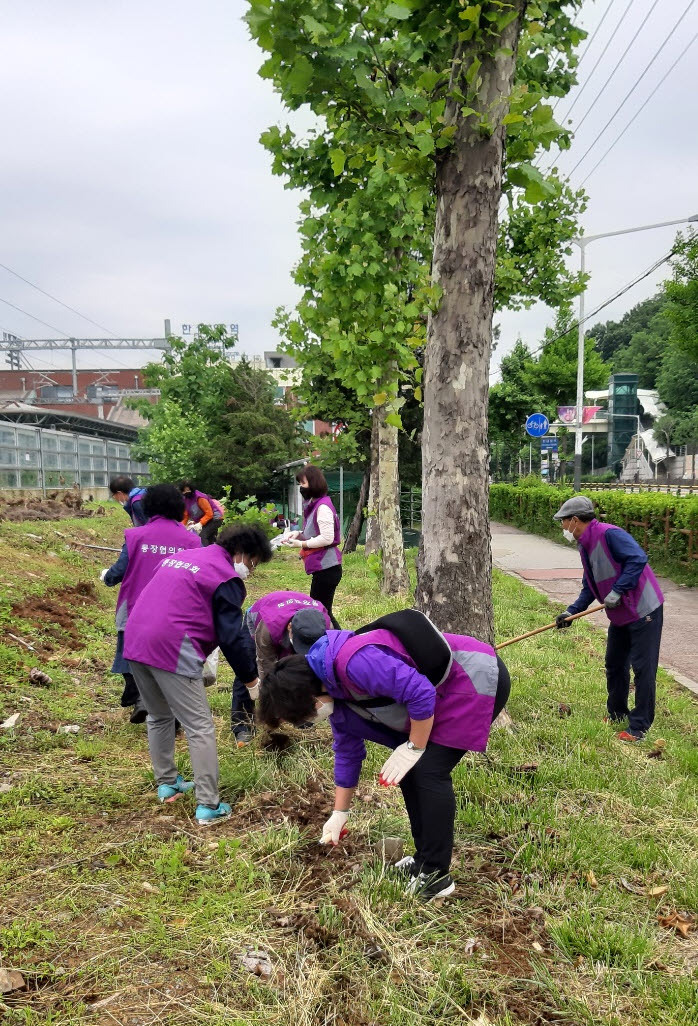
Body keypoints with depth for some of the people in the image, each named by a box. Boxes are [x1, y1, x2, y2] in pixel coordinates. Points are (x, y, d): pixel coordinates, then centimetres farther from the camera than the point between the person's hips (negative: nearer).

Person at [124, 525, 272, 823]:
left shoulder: (181, 557, 24)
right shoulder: (226, 578, -1)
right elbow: (231, 637, -5)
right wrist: (252, 681, 4)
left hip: (134, 642, 8)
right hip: (171, 650, -8)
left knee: (159, 717, 25)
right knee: (199, 727, -1)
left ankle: (167, 783, 36)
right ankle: (208, 805, 1)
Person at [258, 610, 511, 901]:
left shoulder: (354, 662, -29)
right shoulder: (333, 691, 5)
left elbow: (421, 693, -30)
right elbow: (347, 751, 16)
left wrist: (414, 748, -15)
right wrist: (339, 814, 22)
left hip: (477, 679, -10)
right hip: (443, 693, 10)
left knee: (429, 771, -12)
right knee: (410, 770, 9)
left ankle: (436, 876, -1)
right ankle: (425, 858, 21)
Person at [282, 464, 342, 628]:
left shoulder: (323, 507, -16)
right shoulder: (314, 504, 14)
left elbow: (327, 538, -21)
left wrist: (302, 544, -15)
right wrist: (299, 534, 5)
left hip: (326, 568, -10)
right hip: (322, 567, 10)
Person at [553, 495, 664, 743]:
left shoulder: (609, 534, -21)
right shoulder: (585, 546, 9)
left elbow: (638, 558, -30)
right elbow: (590, 587, 15)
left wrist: (618, 590, -29)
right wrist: (572, 611, 4)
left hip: (644, 611, -10)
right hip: (620, 616, 10)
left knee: (643, 668, -2)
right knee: (615, 665, 18)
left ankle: (639, 727, 5)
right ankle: (617, 715, 33)